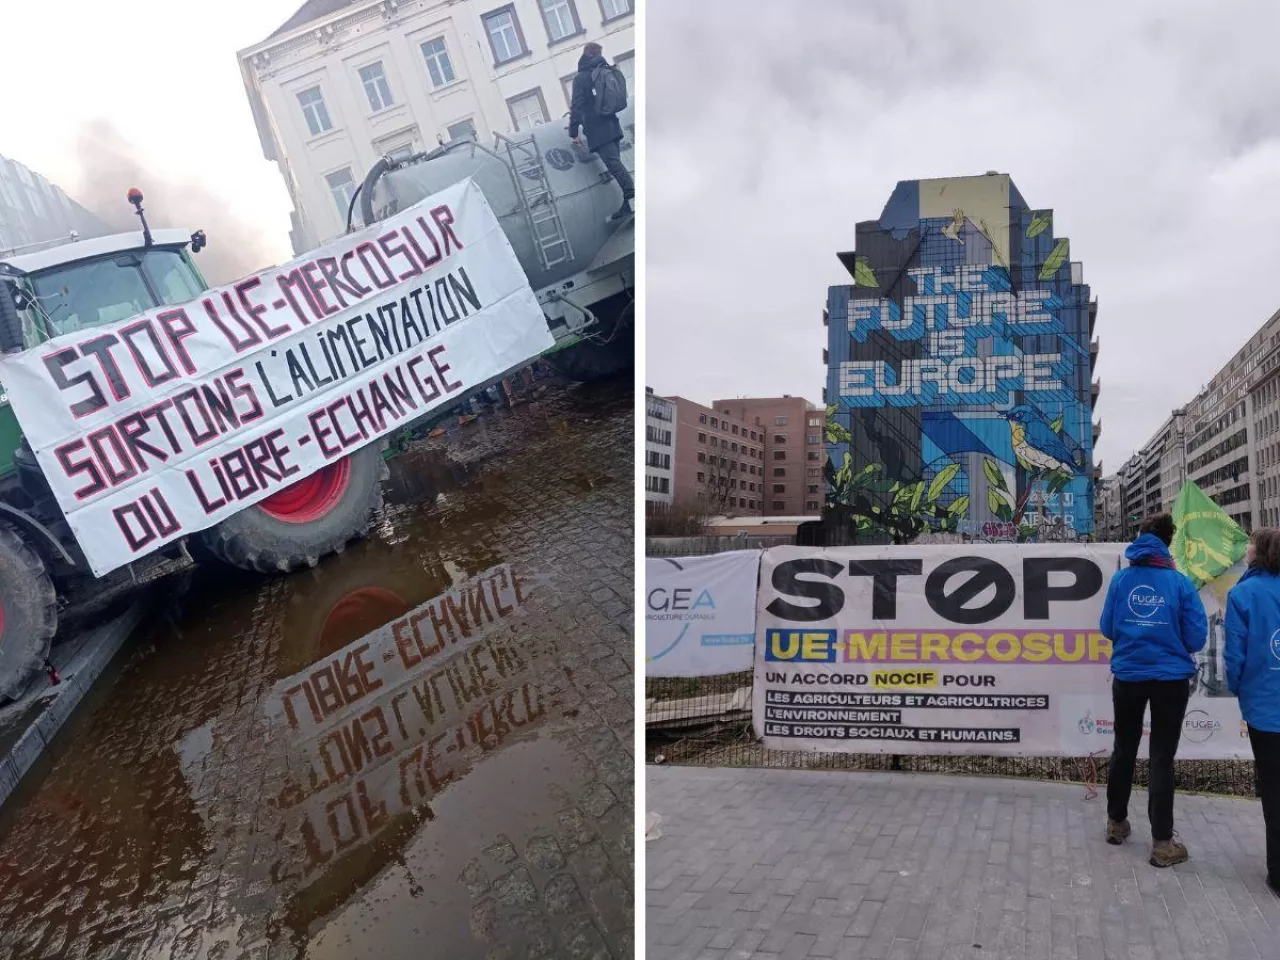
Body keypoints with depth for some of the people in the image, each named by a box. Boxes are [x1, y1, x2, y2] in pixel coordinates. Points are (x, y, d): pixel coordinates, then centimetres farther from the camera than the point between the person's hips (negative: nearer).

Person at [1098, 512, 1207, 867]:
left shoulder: (1121, 579, -5)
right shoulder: (1180, 582, -10)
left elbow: (1107, 629, 2)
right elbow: (1196, 638, -8)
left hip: (1128, 676, 2)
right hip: (1170, 678, -2)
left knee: (1124, 750, 18)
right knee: (1162, 757, 5)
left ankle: (1116, 823, 30)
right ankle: (1162, 842, 9)